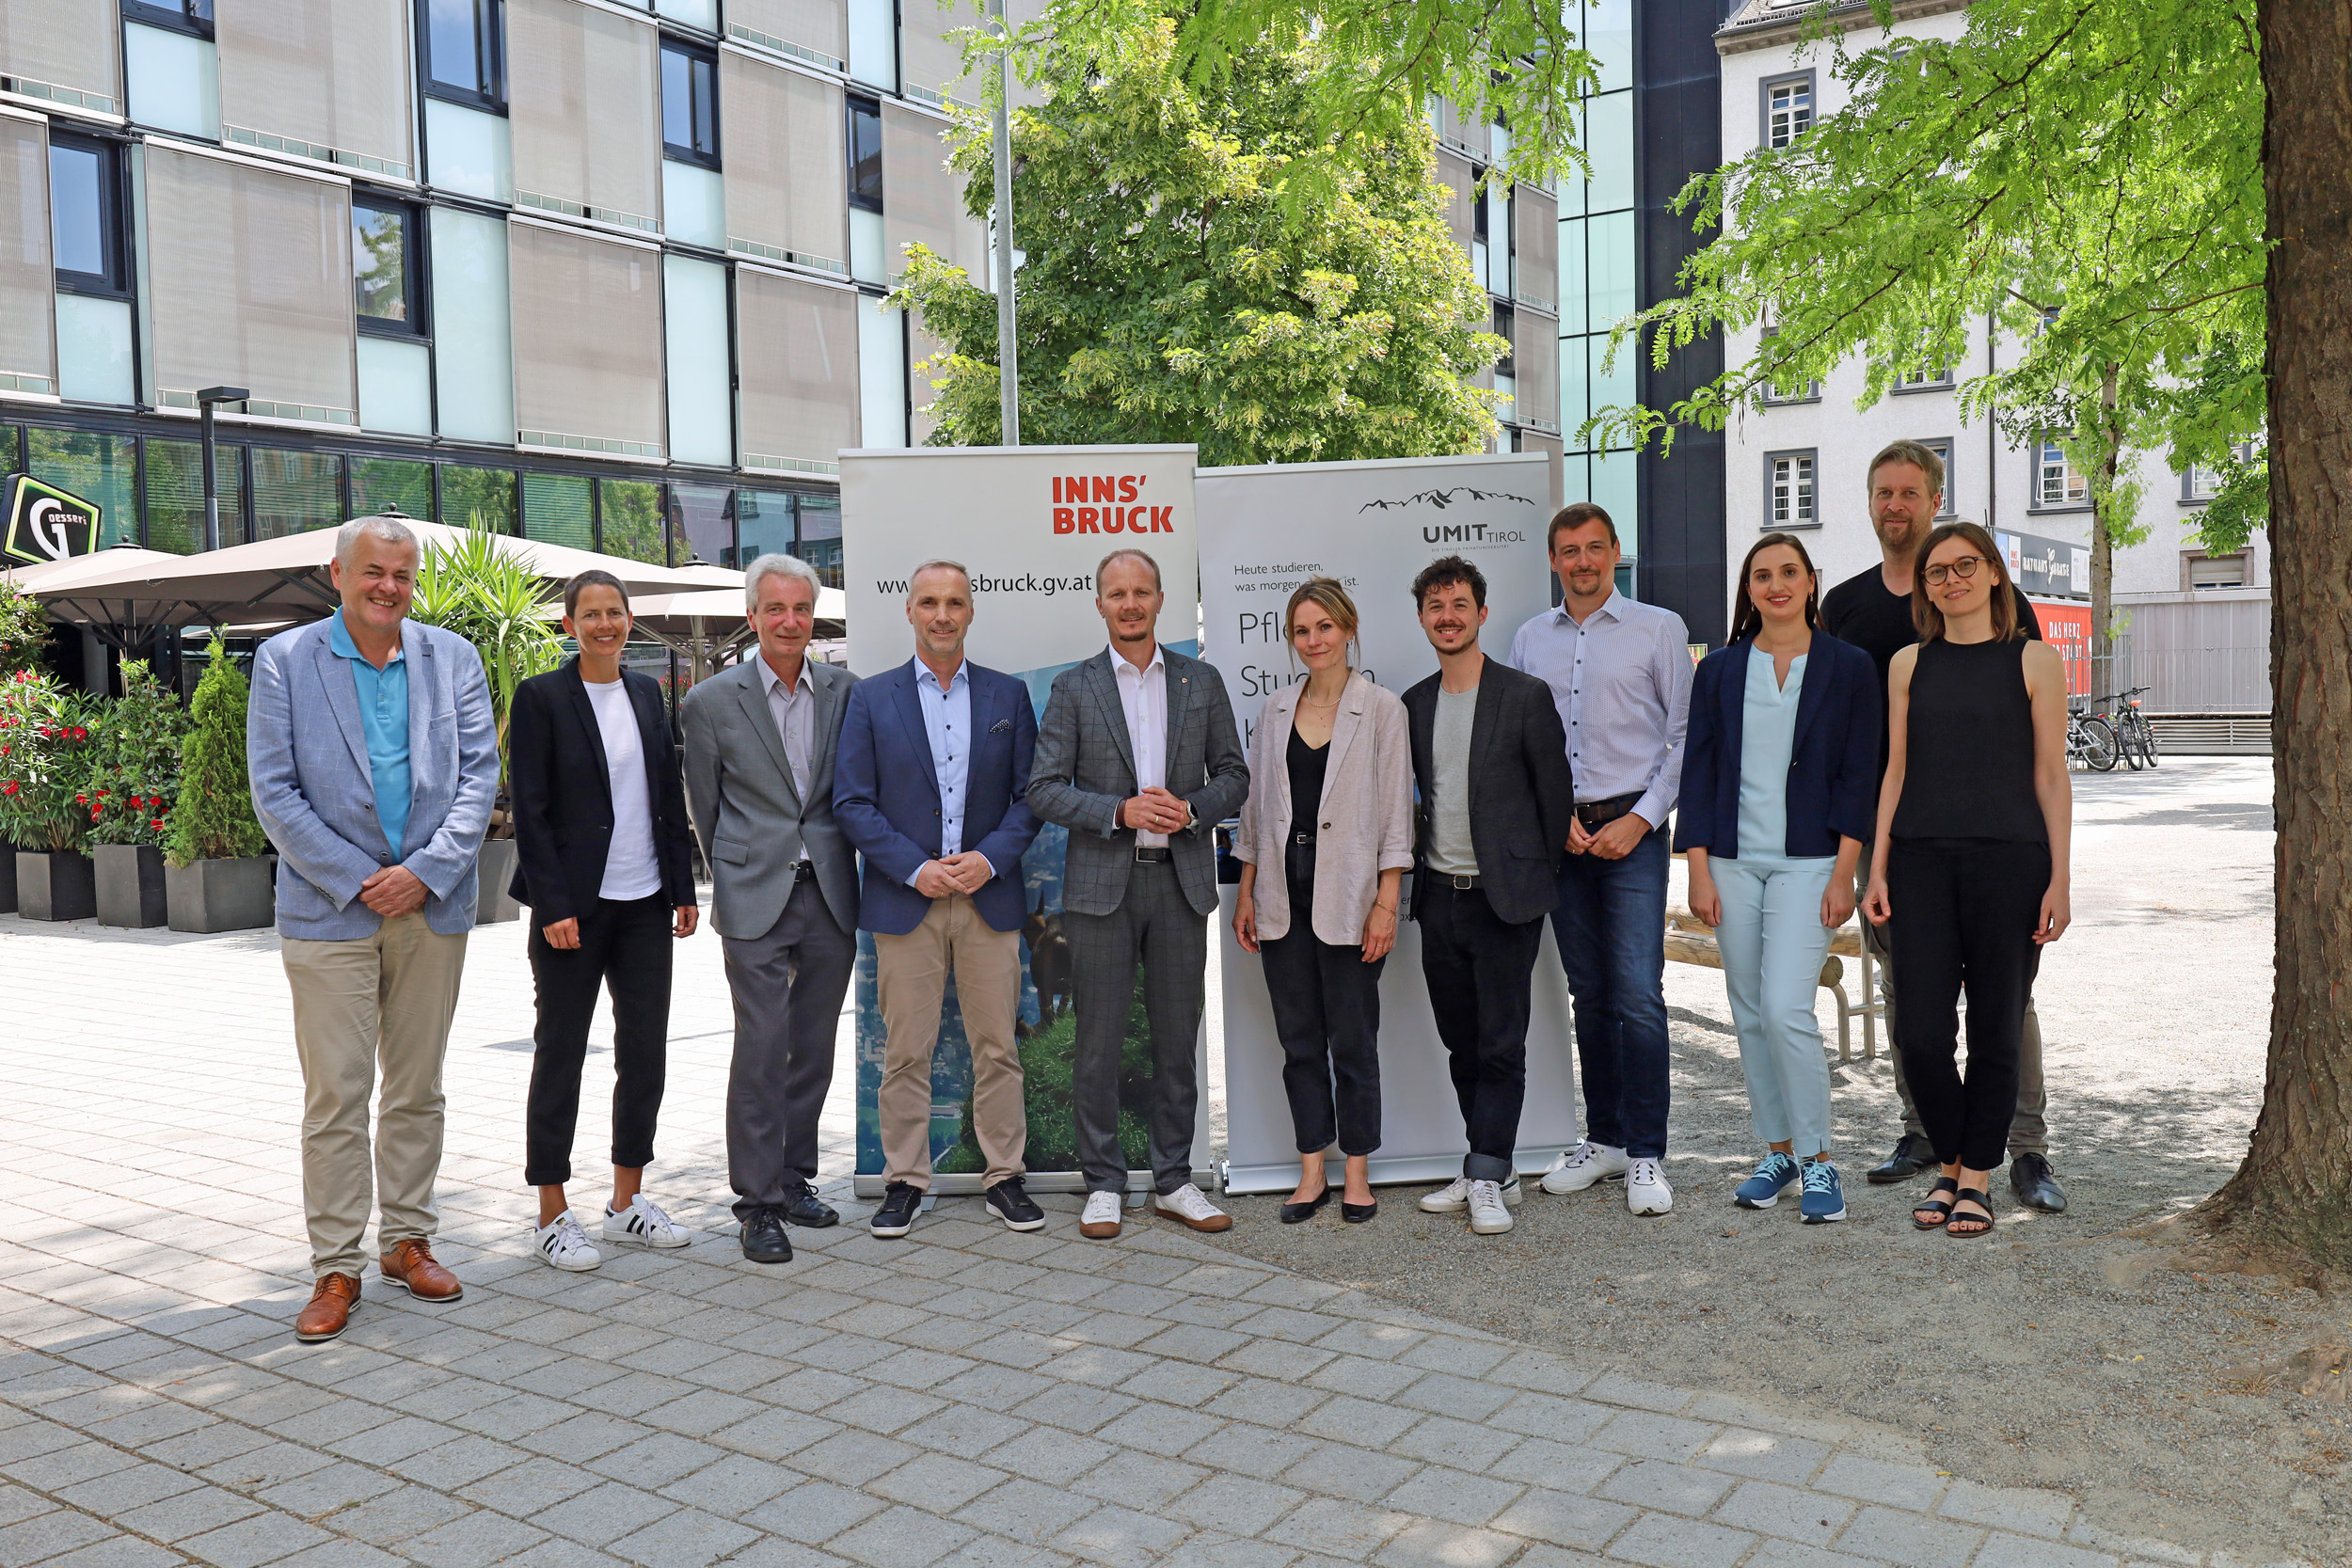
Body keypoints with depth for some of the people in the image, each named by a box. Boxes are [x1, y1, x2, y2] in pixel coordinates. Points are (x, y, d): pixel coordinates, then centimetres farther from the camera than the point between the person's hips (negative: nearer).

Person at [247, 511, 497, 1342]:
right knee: (335, 1096, 0)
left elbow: (480, 774, 2)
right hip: (330, 910, -2)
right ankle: (336, 1266, 10)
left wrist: (427, 872, -10)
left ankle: (407, 1241, 24)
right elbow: (274, 791, -4)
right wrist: (359, 879, -11)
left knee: (417, 1089, 12)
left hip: (433, 906, 3)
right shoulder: (284, 660, 1)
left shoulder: (453, 657, 7)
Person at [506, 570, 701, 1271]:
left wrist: (683, 887, 9)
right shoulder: (542, 697, -5)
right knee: (559, 1058, 3)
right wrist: (553, 906, -14)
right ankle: (553, 1216, 14)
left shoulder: (646, 693, 11)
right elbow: (529, 811, -9)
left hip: (645, 904, 6)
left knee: (646, 1054, 9)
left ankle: (627, 1201, 23)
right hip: (575, 908, -5)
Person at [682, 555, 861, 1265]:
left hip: (830, 893, 3)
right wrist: (734, 876, 10)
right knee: (761, 1050, -5)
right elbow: (705, 808, 6)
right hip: (757, 898, -3)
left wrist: (843, 866, 10)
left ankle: (795, 1179, 25)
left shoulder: (846, 692, 5)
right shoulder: (713, 701, -1)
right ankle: (759, 1203, 5)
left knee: (814, 1050, 11)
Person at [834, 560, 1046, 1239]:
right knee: (905, 1051, 3)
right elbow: (852, 802, 0)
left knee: (997, 1048, 5)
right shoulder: (870, 698, 5)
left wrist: (990, 858, -10)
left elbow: (1030, 794, 6)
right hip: (905, 900, -1)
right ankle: (904, 1180, 15)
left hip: (990, 897, 1)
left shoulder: (1009, 695, 9)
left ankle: (1003, 1177, 16)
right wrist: (914, 868, -11)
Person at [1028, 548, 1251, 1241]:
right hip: (1102, 880, -2)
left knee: (1177, 1038, 8)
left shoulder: (1202, 682, 9)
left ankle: (1173, 1181, 20)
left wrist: (1191, 809, -10)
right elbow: (1044, 789, -2)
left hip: (1181, 878, 2)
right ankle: (1102, 1184, 15)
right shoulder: (1073, 688, 3)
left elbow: (1232, 774, 10)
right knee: (1099, 1041, 2)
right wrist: (1120, 811, -15)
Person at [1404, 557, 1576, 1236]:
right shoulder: (1413, 704, 10)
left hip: (1505, 896, -5)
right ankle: (1495, 1171, 22)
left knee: (1501, 1045, -3)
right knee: (1462, 1045, 11)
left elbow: (1556, 792, -2)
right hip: (1439, 898, 5)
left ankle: (1486, 1178, 5)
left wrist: (1552, 882, 0)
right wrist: (1408, 869, 12)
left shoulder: (1525, 696, -5)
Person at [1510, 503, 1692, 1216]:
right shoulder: (1530, 639, 12)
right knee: (1589, 994, 9)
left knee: (1638, 994, -9)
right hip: (1560, 833, 4)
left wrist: (1640, 818, -9)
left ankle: (1646, 1155, -1)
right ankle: (1605, 1139, 20)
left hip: (1632, 829, -3)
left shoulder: (1658, 629, 3)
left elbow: (1684, 734, -1)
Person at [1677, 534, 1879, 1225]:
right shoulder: (1720, 670, 7)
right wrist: (1699, 871, 0)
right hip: (1733, 861, 3)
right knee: (1750, 1015, 7)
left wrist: (1843, 875, -8)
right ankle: (1777, 1154, 21)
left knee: (1786, 1009, -13)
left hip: (1807, 860, -3)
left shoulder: (1848, 667, 2)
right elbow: (1698, 771, 6)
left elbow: (1859, 777, 0)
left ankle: (1817, 1161, 1)